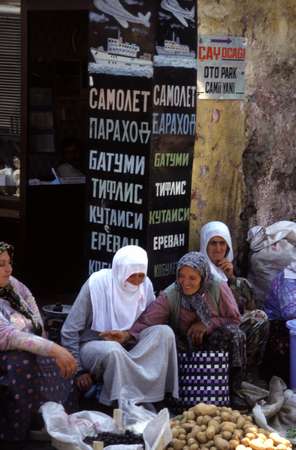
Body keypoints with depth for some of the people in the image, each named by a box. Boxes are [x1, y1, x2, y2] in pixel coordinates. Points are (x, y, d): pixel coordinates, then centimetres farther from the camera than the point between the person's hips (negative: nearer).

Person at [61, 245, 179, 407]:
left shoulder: (145, 285, -6)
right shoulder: (97, 283, -17)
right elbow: (69, 331, -12)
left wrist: (129, 335, -20)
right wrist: (79, 371, -14)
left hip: (128, 346, 5)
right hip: (93, 345, -4)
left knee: (164, 332, -22)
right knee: (113, 350, -39)